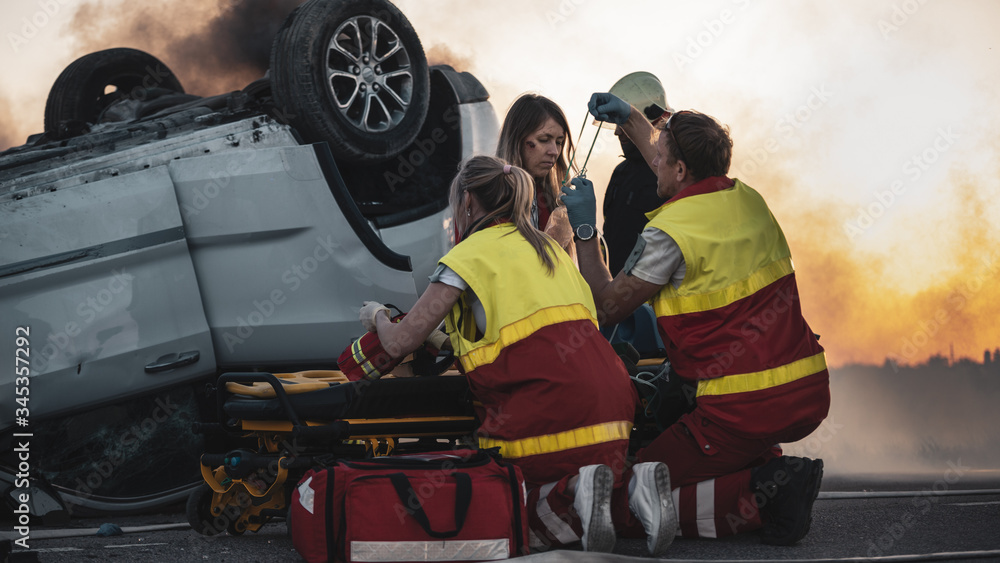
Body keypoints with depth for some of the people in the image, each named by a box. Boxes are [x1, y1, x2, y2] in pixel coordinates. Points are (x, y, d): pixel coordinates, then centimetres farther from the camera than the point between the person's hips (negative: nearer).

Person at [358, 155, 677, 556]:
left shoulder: (469, 256, 1)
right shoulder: (546, 246, 23)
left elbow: (399, 343, 1)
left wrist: (377, 317, 26)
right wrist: (452, 344, 42)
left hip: (543, 410, -7)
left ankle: (572, 494, -19)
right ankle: (632, 487, -7)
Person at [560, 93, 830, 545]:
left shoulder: (670, 233, -13)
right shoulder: (747, 200, 10)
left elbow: (607, 307, -2)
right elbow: (682, 176, 33)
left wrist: (584, 231, 7)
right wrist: (630, 119, 37)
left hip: (746, 410, -8)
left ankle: (759, 498, -15)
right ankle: (773, 475, 9)